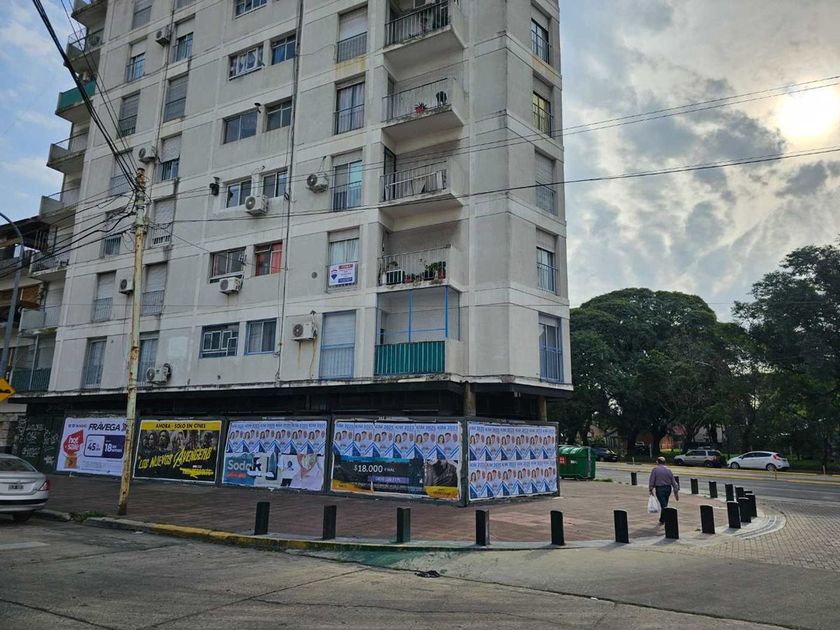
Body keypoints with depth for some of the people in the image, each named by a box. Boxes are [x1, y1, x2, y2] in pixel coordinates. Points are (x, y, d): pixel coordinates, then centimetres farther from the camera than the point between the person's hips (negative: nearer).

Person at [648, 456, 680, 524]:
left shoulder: (655, 470, -6)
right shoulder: (668, 470, 5)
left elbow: (651, 481, -7)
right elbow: (673, 481, 5)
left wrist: (650, 489, 6)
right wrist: (676, 492, 9)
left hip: (659, 489, -5)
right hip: (668, 488, 5)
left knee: (664, 505, -5)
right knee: (664, 505, 18)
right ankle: (662, 520, 29)